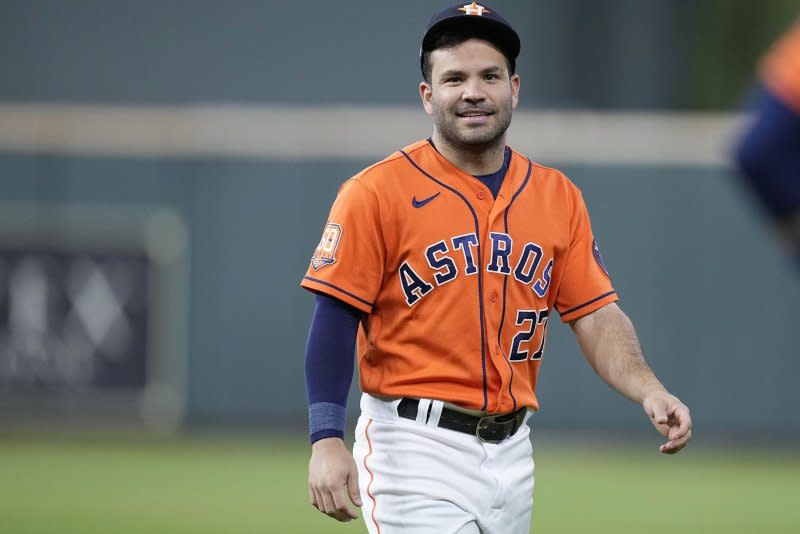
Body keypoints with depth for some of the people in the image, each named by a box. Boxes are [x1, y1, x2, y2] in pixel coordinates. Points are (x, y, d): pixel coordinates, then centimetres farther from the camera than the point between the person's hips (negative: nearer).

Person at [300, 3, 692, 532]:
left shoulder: (558, 197, 9)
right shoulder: (377, 192, -6)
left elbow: (597, 314, 6)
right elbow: (336, 318, -8)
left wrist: (648, 390, -13)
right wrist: (326, 440, -19)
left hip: (512, 450, 5)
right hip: (415, 448, -5)